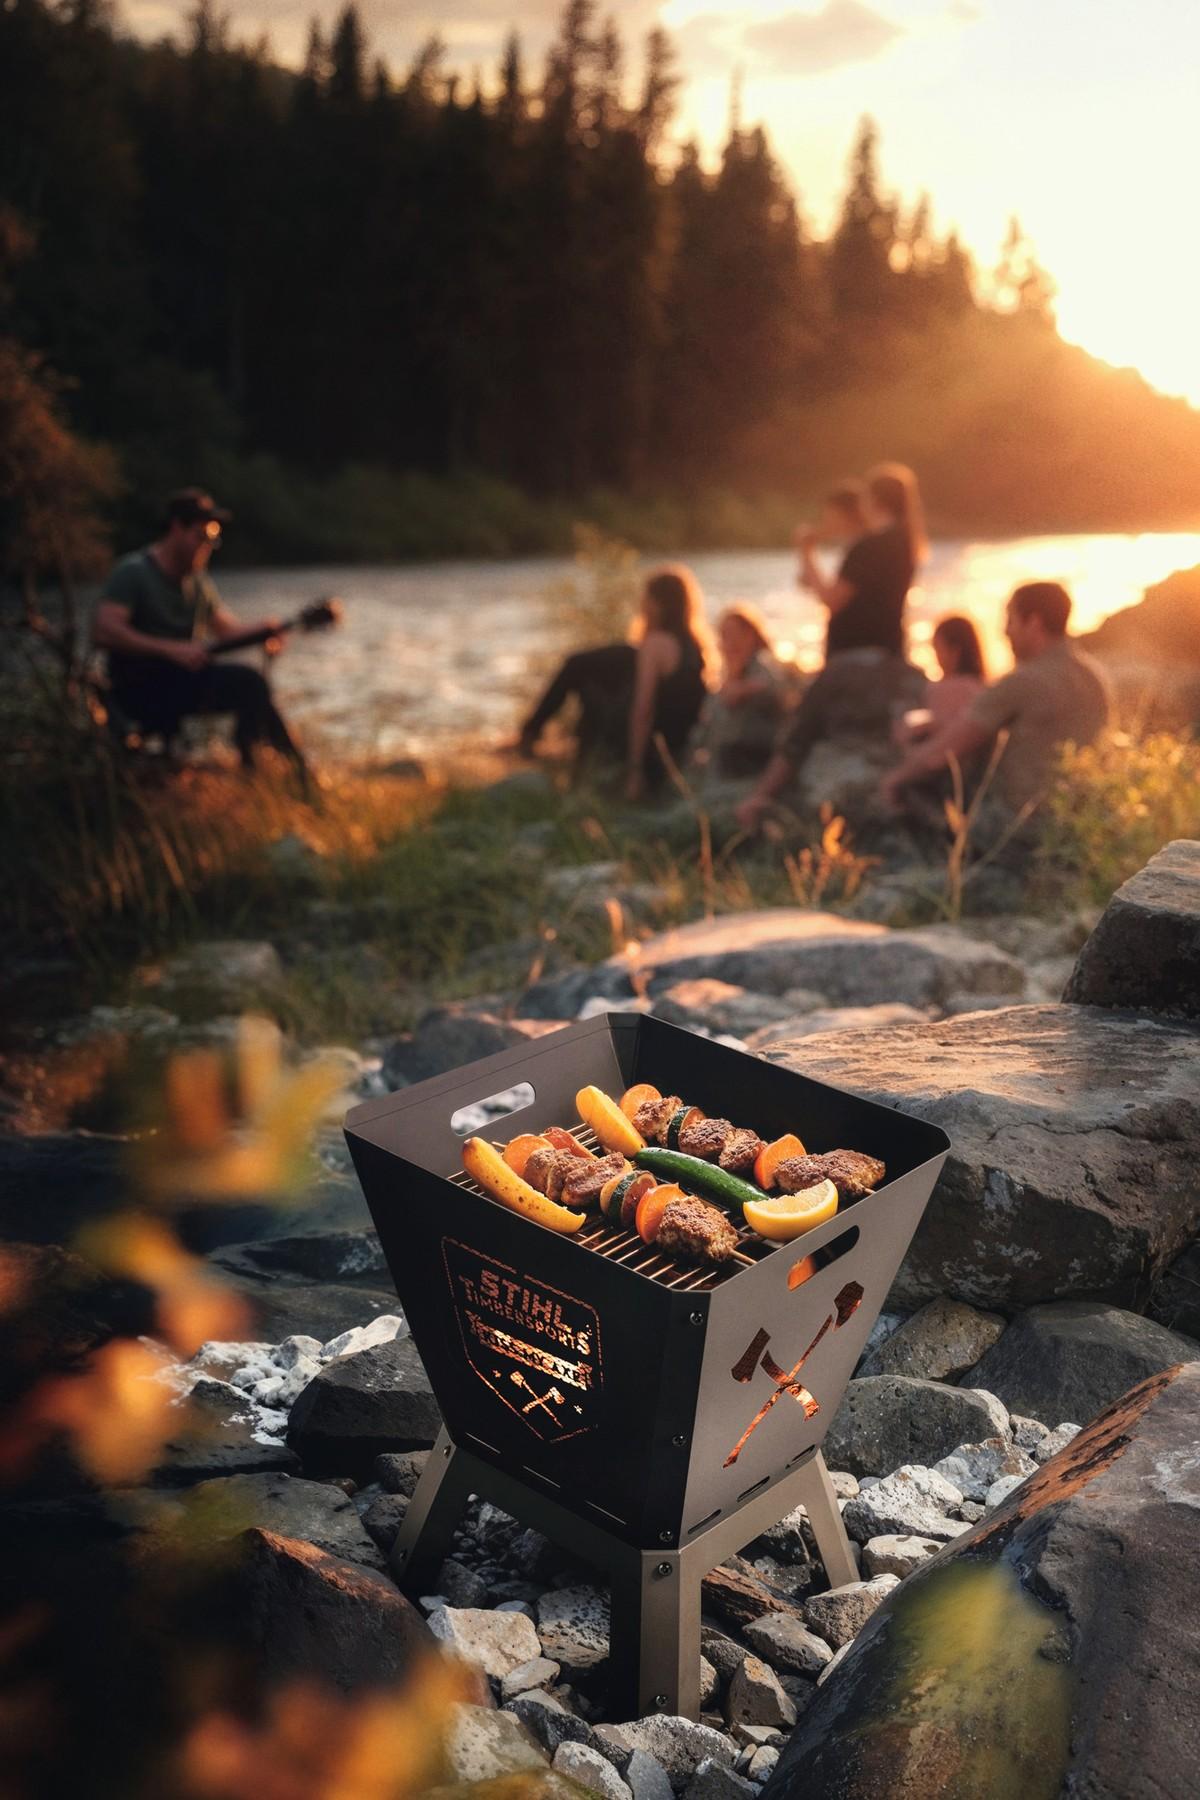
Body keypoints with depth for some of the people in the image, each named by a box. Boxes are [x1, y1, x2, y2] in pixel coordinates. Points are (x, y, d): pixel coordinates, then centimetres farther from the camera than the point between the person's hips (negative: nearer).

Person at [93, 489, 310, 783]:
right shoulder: (133, 572, -8)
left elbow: (227, 629, 16)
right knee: (246, 681, -25)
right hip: (140, 688, -7)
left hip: (186, 681, 7)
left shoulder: (198, 580, 14)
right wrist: (172, 649, -28)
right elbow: (104, 632, -20)